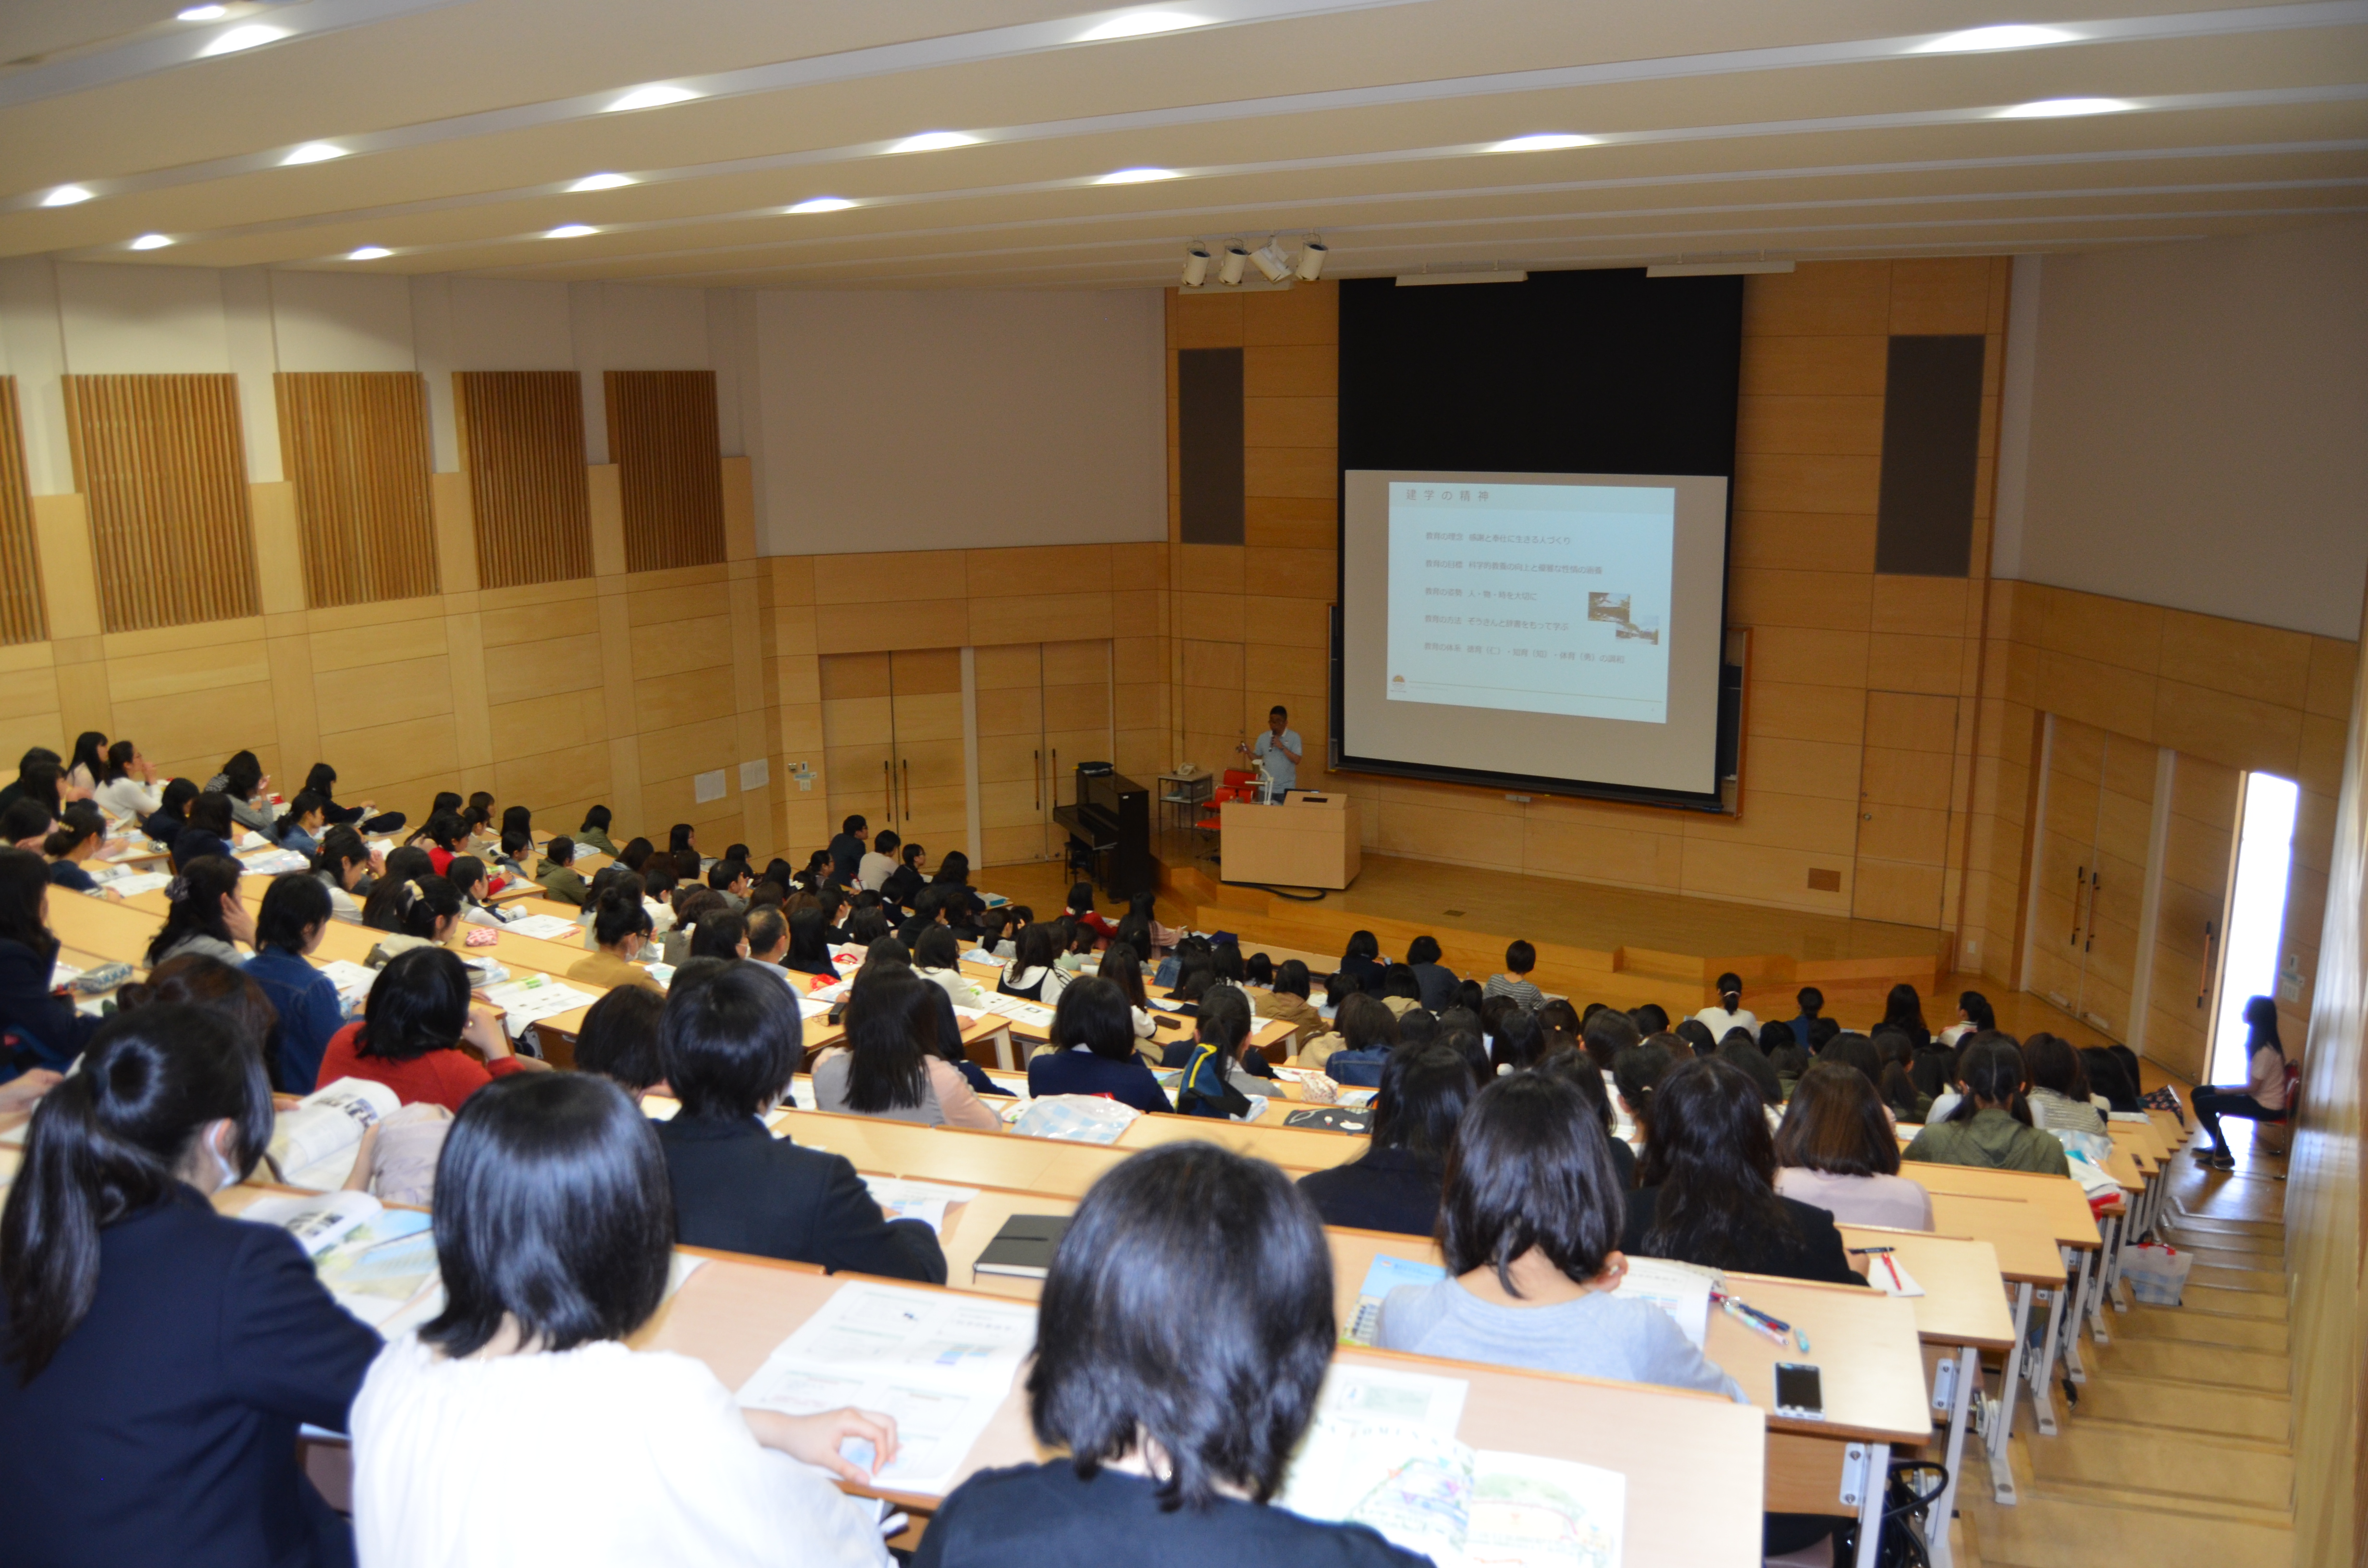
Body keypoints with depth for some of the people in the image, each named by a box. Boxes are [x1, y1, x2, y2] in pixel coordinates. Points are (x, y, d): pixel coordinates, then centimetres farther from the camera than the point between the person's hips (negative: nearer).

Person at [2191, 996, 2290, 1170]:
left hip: (2265, 1107, -10)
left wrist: (2225, 1091, -9)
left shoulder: (2265, 1050, -26)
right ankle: (2218, 1147, 20)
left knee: (2203, 1104, -12)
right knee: (2199, 1093, 9)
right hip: (2261, 1098, 10)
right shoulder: (2268, 1043, 5)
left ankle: (2223, 1156, 2)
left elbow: (2253, 1087, -22)